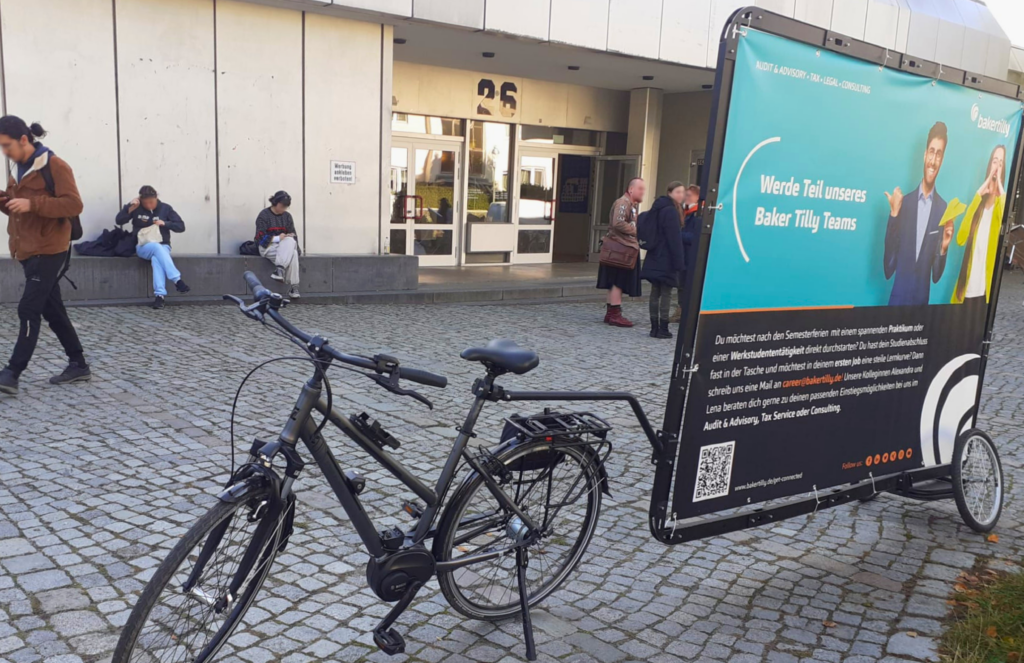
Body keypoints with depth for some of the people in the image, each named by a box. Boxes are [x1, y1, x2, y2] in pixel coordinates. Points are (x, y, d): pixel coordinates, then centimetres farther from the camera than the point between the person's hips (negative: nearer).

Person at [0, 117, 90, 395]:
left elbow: (74, 205, -18)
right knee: (52, 311, 11)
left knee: (28, 310, -10)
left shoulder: (55, 166, -12)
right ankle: (78, 365, 20)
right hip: (28, 251, 9)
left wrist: (33, 204, -25)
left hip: (49, 251, -9)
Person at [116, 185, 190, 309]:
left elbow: (181, 226, 2)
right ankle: (177, 281, -44)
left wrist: (165, 223, -13)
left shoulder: (165, 208, 3)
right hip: (143, 247, 0)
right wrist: (130, 207, -16)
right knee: (157, 247, -36)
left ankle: (159, 295, -45)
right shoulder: (136, 208, 3)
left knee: (156, 259, -35)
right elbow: (119, 221, -4)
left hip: (163, 246, 0)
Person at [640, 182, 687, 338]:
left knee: (655, 292, 9)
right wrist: (679, 261, -17)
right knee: (666, 293, -4)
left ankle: (654, 327, 12)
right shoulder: (671, 211, -14)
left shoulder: (659, 208, 15)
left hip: (655, 258, 9)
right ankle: (662, 328, -2)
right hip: (667, 260, -9)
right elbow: (675, 239, -18)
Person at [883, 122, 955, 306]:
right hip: (898, 295, 0)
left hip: (922, 298, 0)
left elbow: (936, 274, 3)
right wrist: (893, 214, -10)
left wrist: (944, 248, -16)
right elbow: (888, 263, -3)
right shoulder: (905, 202, 0)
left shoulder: (943, 208, -3)